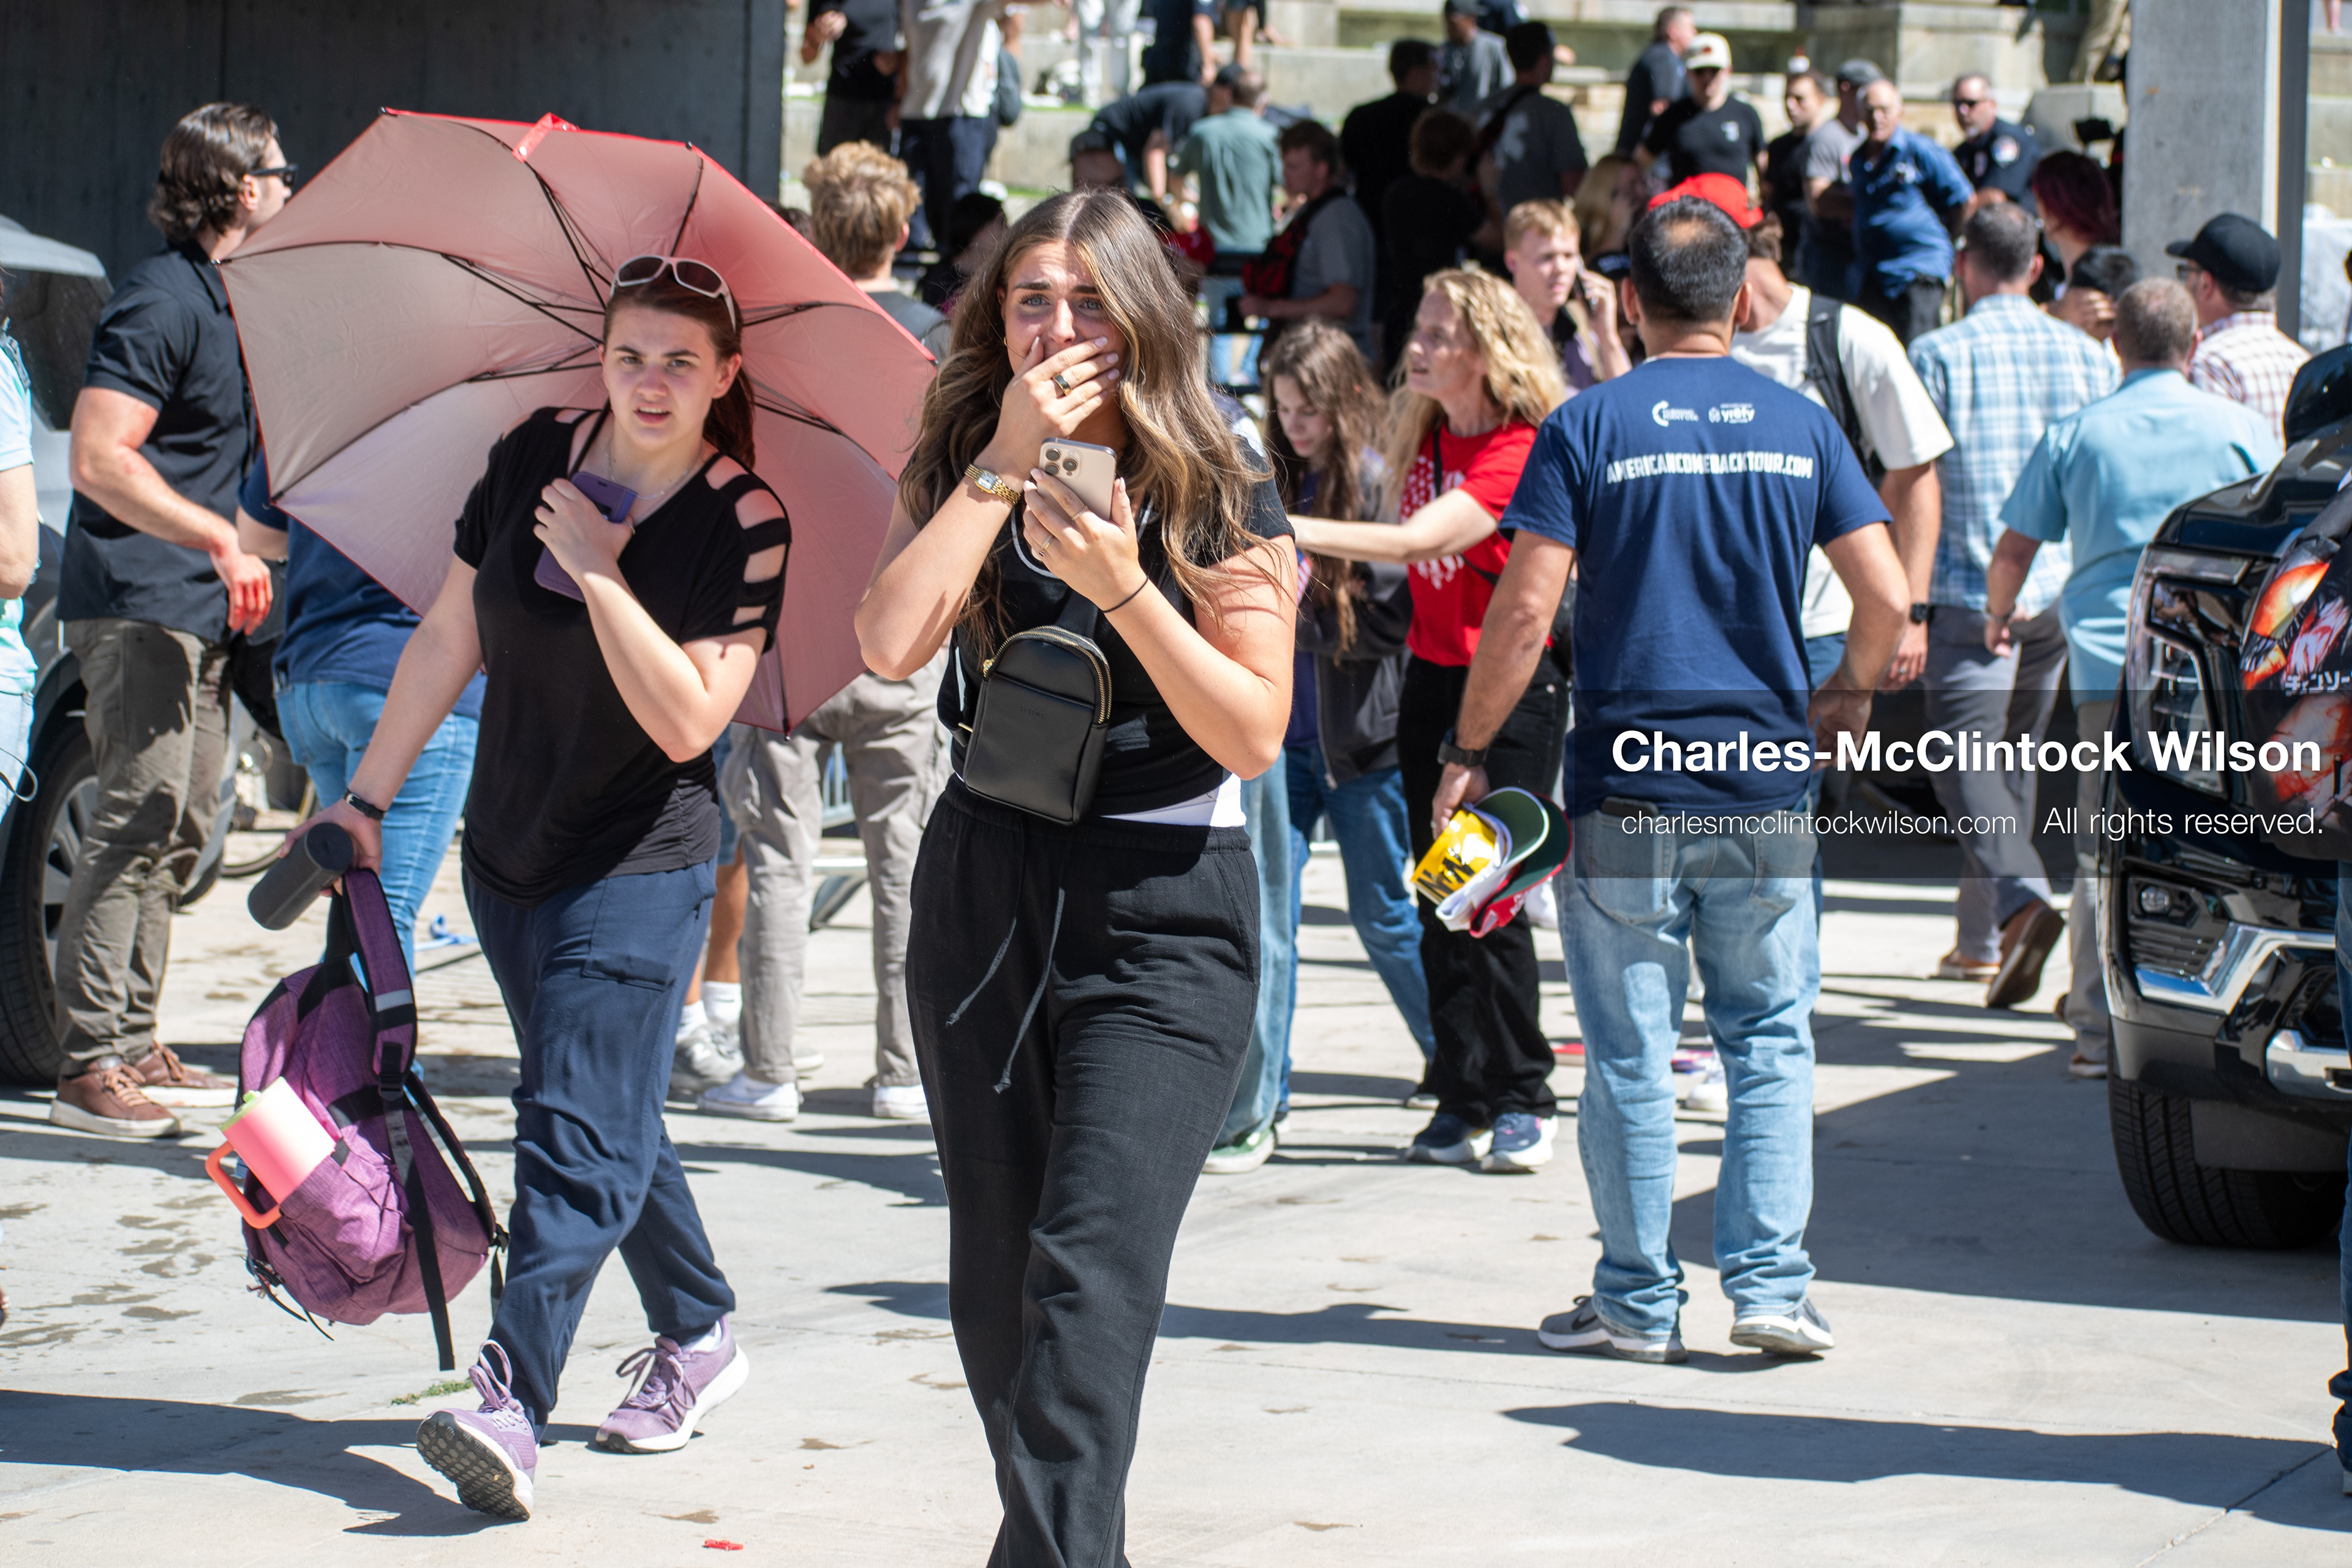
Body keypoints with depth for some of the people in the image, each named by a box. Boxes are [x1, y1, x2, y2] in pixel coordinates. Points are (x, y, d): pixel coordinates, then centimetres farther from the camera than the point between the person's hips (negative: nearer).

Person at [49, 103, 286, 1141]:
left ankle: (135, 1045, 19)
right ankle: (89, 1065, -12)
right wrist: (223, 541, -25)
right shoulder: (163, 300, -14)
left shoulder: (224, 300, 17)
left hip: (199, 609, 10)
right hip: (137, 605, -10)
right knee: (139, 817, -13)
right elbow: (97, 460, -23)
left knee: (181, 827, 12)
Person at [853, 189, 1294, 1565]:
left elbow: (1256, 734, -9)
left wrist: (1124, 589, -20)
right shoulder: (963, 475, 6)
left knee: (1091, 1272, -16)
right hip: (983, 896, 4)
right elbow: (893, 641, -13)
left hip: (1162, 922, -4)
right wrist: (1006, 463, -13)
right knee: (993, 1279, 8)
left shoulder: (1221, 494, -2)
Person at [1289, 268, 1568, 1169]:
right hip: (1431, 679, 7)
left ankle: (1521, 1103, 2)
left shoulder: (1518, 452, -17)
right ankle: (1462, 1104, 10)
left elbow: (1417, 540, -29)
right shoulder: (1421, 432, 7)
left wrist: (1288, 529, -33)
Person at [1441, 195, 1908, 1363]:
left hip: (1627, 789, -2)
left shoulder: (1590, 425, -5)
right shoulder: (1799, 426, 4)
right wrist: (1843, 700, 20)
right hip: (1766, 786, 2)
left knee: (1630, 1056, 5)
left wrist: (1468, 751, 1)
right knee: (1770, 1039, 12)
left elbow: (1524, 611, -9)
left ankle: (1638, 1301, 10)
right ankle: (1770, 1282, 4)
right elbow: (1887, 598, 1)